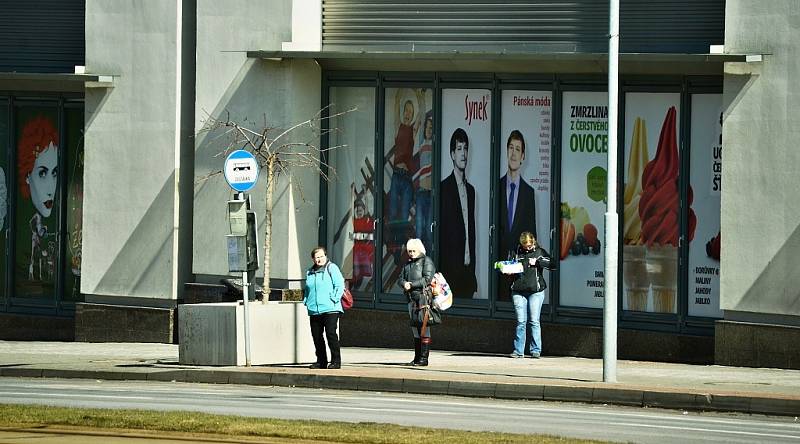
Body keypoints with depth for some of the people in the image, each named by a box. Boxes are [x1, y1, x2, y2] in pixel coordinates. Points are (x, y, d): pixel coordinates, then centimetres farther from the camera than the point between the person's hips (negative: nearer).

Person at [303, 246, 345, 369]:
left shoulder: (331, 268, 0)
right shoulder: (310, 272, 18)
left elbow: (340, 285, -5)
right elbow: (307, 289, 29)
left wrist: (334, 299, -13)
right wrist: (306, 301, 14)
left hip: (330, 309, -6)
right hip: (314, 310, 6)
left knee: (331, 334, -12)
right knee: (316, 336, 6)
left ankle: (336, 361, -8)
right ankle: (321, 361, 15)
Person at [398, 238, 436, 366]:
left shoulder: (426, 261, 0)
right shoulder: (408, 264, 22)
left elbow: (427, 279, -12)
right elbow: (400, 279, 16)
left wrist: (412, 285, -13)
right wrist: (404, 283, -7)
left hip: (423, 297, -8)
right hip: (412, 298, 8)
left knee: (423, 328, -10)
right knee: (414, 327, 9)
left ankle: (424, 358, -10)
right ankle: (417, 357, 13)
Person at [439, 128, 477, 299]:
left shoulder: (470, 190, 17)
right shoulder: (444, 188, -6)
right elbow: (440, 232, -9)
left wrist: (472, 269, 15)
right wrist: (443, 270, -13)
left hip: (468, 270, 7)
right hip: (451, 270, -7)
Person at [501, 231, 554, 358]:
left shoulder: (539, 252, 4)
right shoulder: (517, 252, 10)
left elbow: (551, 264, -4)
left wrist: (537, 262, -13)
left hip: (535, 291, -2)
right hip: (519, 290, 2)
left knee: (534, 321, -2)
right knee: (520, 322, -1)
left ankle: (536, 350, 3)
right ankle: (518, 350, 3)